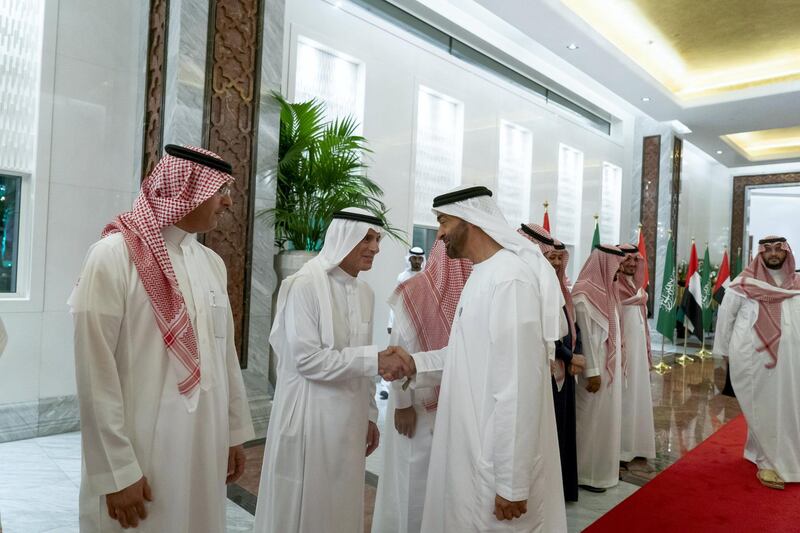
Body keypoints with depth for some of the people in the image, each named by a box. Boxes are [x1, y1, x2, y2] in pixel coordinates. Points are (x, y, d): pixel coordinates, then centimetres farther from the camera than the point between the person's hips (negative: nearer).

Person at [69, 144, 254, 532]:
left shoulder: (213, 263, 7)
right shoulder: (114, 255, -12)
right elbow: (96, 371, -13)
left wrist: (235, 432, 12)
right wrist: (118, 471, -13)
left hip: (204, 445, 6)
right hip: (141, 449, -6)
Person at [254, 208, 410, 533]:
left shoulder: (365, 293, 5)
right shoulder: (305, 285, -15)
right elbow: (307, 359, -20)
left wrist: (369, 415, 14)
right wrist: (374, 359, -22)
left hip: (349, 419, 7)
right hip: (310, 418, -6)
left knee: (341, 504, 18)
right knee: (303, 506, 9)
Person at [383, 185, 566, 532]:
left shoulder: (510, 277, -22)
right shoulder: (483, 274, 10)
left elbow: (519, 386, -24)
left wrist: (511, 482, -21)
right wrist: (417, 364, 4)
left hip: (498, 461, -9)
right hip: (474, 448, 9)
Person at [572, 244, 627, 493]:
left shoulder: (606, 290, 10)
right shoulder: (585, 293, -16)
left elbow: (611, 332, 13)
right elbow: (586, 335, -19)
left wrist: (617, 364, 12)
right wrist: (592, 371, -19)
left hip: (610, 366, 9)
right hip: (596, 368, -9)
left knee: (607, 417, 16)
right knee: (591, 419, 1)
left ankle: (603, 467, 28)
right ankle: (586, 473, 13)